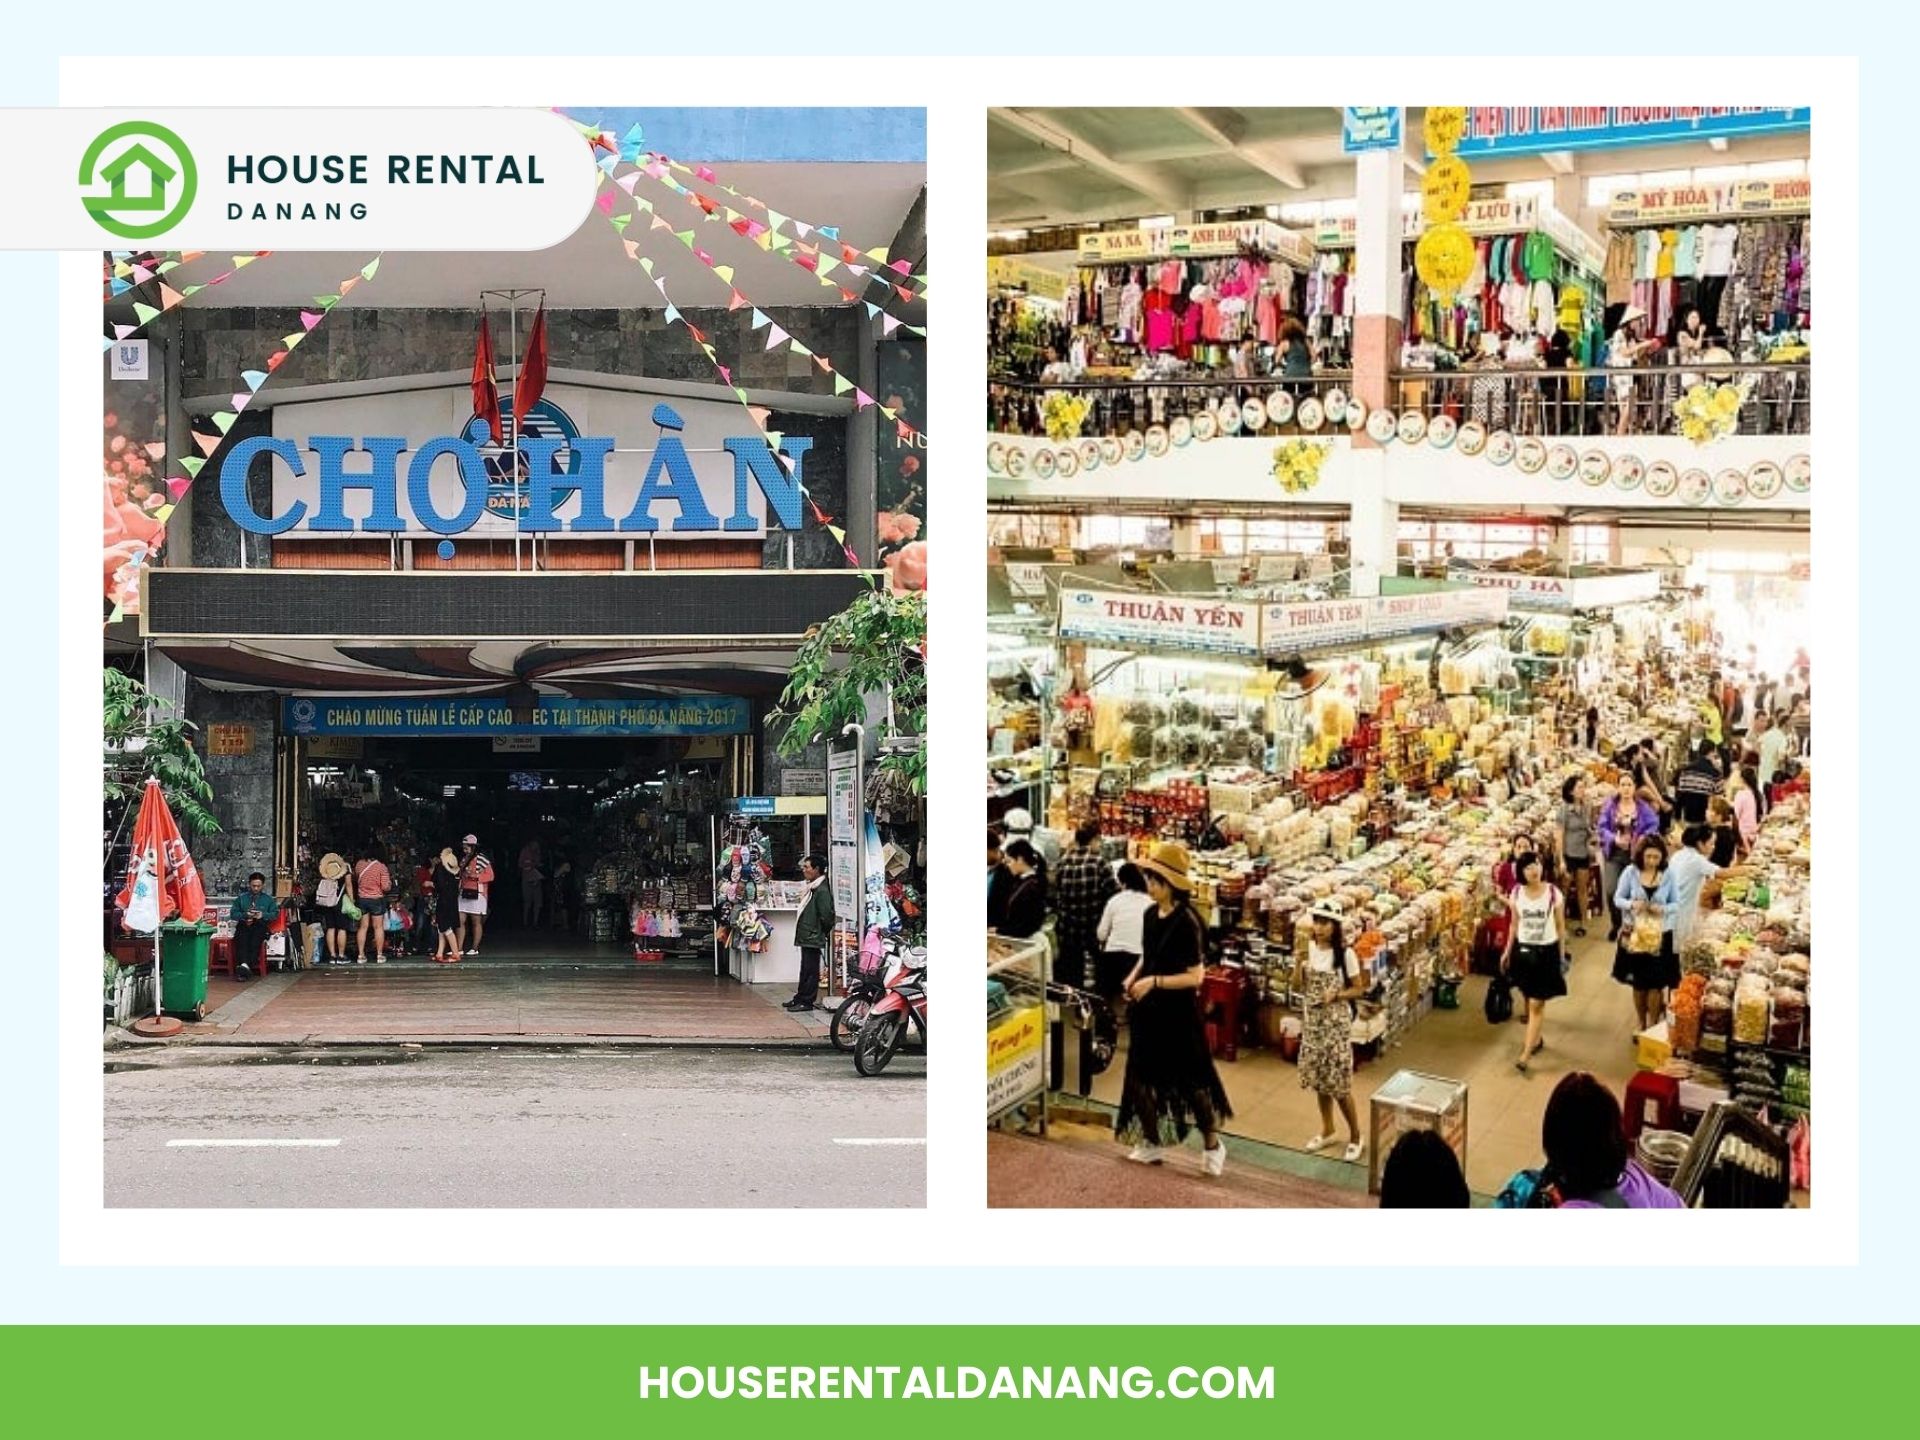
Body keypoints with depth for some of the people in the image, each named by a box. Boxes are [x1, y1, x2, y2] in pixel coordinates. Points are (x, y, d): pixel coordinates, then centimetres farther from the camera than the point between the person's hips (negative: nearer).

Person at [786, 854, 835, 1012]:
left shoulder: (822, 890, -18)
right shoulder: (813, 887, 13)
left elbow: (826, 915, -22)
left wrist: (826, 933, -11)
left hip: (813, 938, -10)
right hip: (807, 936, 10)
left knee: (810, 970, -3)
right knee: (805, 969, 17)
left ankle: (807, 1001, 2)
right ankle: (800, 998, 26)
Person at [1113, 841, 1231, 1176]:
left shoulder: (1187, 922, -19)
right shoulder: (1151, 915, 3)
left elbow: (1195, 976, -20)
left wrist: (1154, 982, -24)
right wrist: (1134, 976, -1)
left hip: (1177, 1012, -7)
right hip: (1148, 1010, 7)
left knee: (1190, 1081, 6)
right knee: (1141, 1078, 11)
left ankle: (1212, 1144, 24)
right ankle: (1152, 1144, 25)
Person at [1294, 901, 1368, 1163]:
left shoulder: (1344, 955, -13)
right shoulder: (1308, 951, 0)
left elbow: (1359, 989, -6)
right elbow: (1297, 989, 2)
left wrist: (1335, 995, -22)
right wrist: (1298, 964, -14)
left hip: (1336, 1023, -5)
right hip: (1312, 1022, 5)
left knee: (1339, 1084, -3)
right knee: (1319, 1079, 14)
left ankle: (1355, 1137, 11)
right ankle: (1327, 1131, 30)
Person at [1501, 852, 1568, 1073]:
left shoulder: (1553, 893, -11)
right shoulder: (1516, 893, -3)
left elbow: (1560, 927, -3)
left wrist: (1562, 955, 0)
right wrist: (1507, 951, 10)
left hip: (1546, 951, -3)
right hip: (1523, 949, 3)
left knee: (1536, 1004, -4)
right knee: (1530, 999, 16)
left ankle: (1526, 1055, -2)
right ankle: (1536, 1038, 38)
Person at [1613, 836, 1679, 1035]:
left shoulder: (1669, 876, -7)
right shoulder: (1630, 873, -6)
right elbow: (1617, 899, -1)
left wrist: (1663, 909, -21)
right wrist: (1631, 904, -21)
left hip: (1660, 935, -1)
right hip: (1634, 933, 1)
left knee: (1655, 982, 2)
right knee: (1638, 981, 13)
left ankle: (1652, 1025, 17)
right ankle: (1640, 1022, 31)